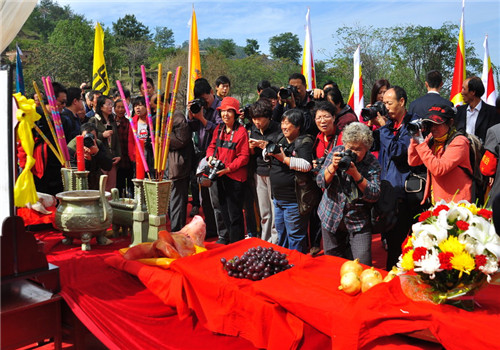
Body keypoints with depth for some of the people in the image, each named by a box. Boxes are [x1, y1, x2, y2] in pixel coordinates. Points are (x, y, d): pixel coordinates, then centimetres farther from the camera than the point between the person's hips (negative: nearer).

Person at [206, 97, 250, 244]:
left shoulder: (241, 131, -12)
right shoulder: (219, 129, 8)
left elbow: (244, 156, -13)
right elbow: (212, 146, 17)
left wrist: (228, 168, -19)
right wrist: (210, 157, -4)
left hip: (234, 177, -7)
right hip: (218, 175, 7)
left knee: (234, 212, 1)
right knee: (219, 207, 17)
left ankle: (236, 242, 15)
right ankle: (223, 237, 34)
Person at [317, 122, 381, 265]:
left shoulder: (372, 163, -6)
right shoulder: (336, 152, -1)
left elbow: (374, 195, -15)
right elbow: (321, 182, -4)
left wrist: (356, 174, -25)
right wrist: (333, 166, -21)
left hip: (359, 222, -2)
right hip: (331, 217, 2)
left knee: (362, 266, -5)